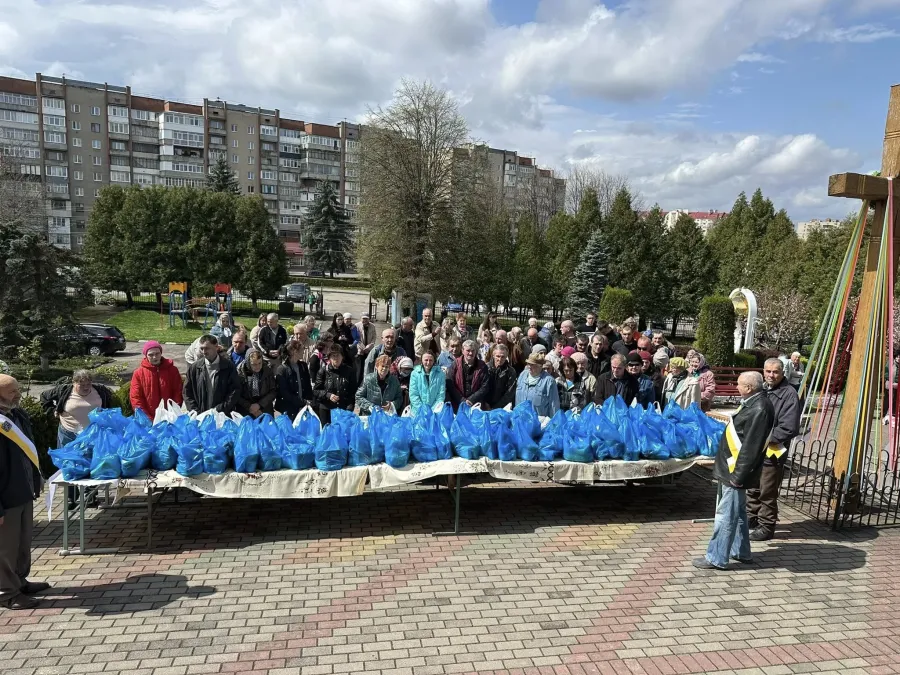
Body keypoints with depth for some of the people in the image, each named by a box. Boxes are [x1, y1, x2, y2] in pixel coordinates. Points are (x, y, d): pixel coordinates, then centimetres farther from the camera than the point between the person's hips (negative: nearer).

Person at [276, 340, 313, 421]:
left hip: (303, 408, 5)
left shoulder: (303, 365, 6)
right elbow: (285, 393, -14)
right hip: (288, 410, -5)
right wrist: (303, 402, -14)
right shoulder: (282, 370, -11)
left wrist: (309, 401, -3)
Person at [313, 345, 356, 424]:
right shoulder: (323, 371, 3)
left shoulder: (349, 371, 6)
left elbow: (353, 392, 9)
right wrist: (328, 395, -12)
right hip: (326, 410, 0)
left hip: (344, 410, 0)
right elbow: (315, 391, 3)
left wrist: (350, 406, -5)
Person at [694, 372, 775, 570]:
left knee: (726, 515, -2)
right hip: (733, 467, 10)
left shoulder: (759, 409, -23)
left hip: (737, 471, -10)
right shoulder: (753, 403, 8)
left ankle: (716, 558, 7)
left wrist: (739, 474, -21)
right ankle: (741, 552, 34)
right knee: (737, 512, 21)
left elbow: (751, 447, -24)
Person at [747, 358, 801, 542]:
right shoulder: (761, 390, 10)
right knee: (752, 487, 19)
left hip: (772, 452, -8)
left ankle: (766, 527, 15)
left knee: (767, 492, 2)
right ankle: (751, 518, 34)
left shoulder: (789, 394, -14)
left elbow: (789, 428, -20)